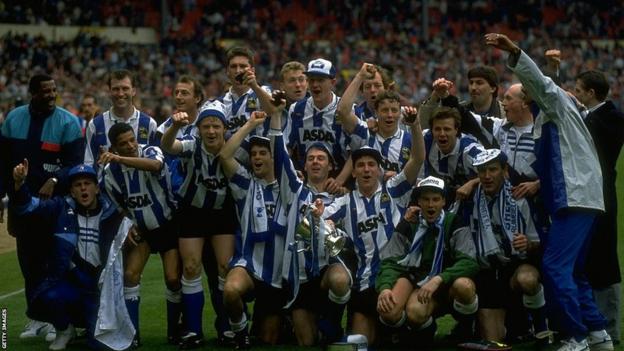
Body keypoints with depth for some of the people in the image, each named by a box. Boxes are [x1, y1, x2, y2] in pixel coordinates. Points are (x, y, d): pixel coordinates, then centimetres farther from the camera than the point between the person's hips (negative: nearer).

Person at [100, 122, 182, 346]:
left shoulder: (150, 152, -20)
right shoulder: (111, 172, -9)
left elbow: (155, 165, -48)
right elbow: (120, 207, 6)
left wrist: (119, 159, -56)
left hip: (167, 225, -3)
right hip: (140, 229, 3)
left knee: (173, 278, -11)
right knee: (130, 274, -12)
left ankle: (174, 331, 8)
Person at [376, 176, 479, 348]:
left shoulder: (454, 223, -8)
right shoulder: (407, 226, 1)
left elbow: (469, 262, -19)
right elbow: (391, 262, -7)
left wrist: (438, 279, -34)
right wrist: (385, 287, -29)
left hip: (448, 285, -1)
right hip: (420, 285, 1)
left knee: (463, 285, -39)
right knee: (387, 311, -32)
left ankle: (467, 332, -5)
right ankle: (425, 332, 4)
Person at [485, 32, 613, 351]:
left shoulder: (558, 103, -2)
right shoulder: (544, 116, 24)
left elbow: (538, 81, -23)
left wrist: (513, 52, -36)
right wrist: (538, 183, 15)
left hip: (577, 197, -10)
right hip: (568, 198, 10)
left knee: (555, 266, -15)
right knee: (571, 270, 12)